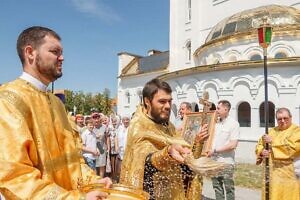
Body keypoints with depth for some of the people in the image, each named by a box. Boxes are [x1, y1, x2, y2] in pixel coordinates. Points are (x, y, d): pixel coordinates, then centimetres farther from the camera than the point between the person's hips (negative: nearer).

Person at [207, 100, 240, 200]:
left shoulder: (233, 123, -9)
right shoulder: (215, 122, 7)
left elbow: (233, 145, -16)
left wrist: (215, 150, -15)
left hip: (226, 162, -5)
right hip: (214, 160, 6)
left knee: (229, 188, 6)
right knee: (217, 187, 15)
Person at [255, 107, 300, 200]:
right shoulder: (272, 131, 16)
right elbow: (259, 145, 14)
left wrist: (272, 141, -11)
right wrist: (262, 151, -9)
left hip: (288, 172, -5)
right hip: (271, 171, 5)